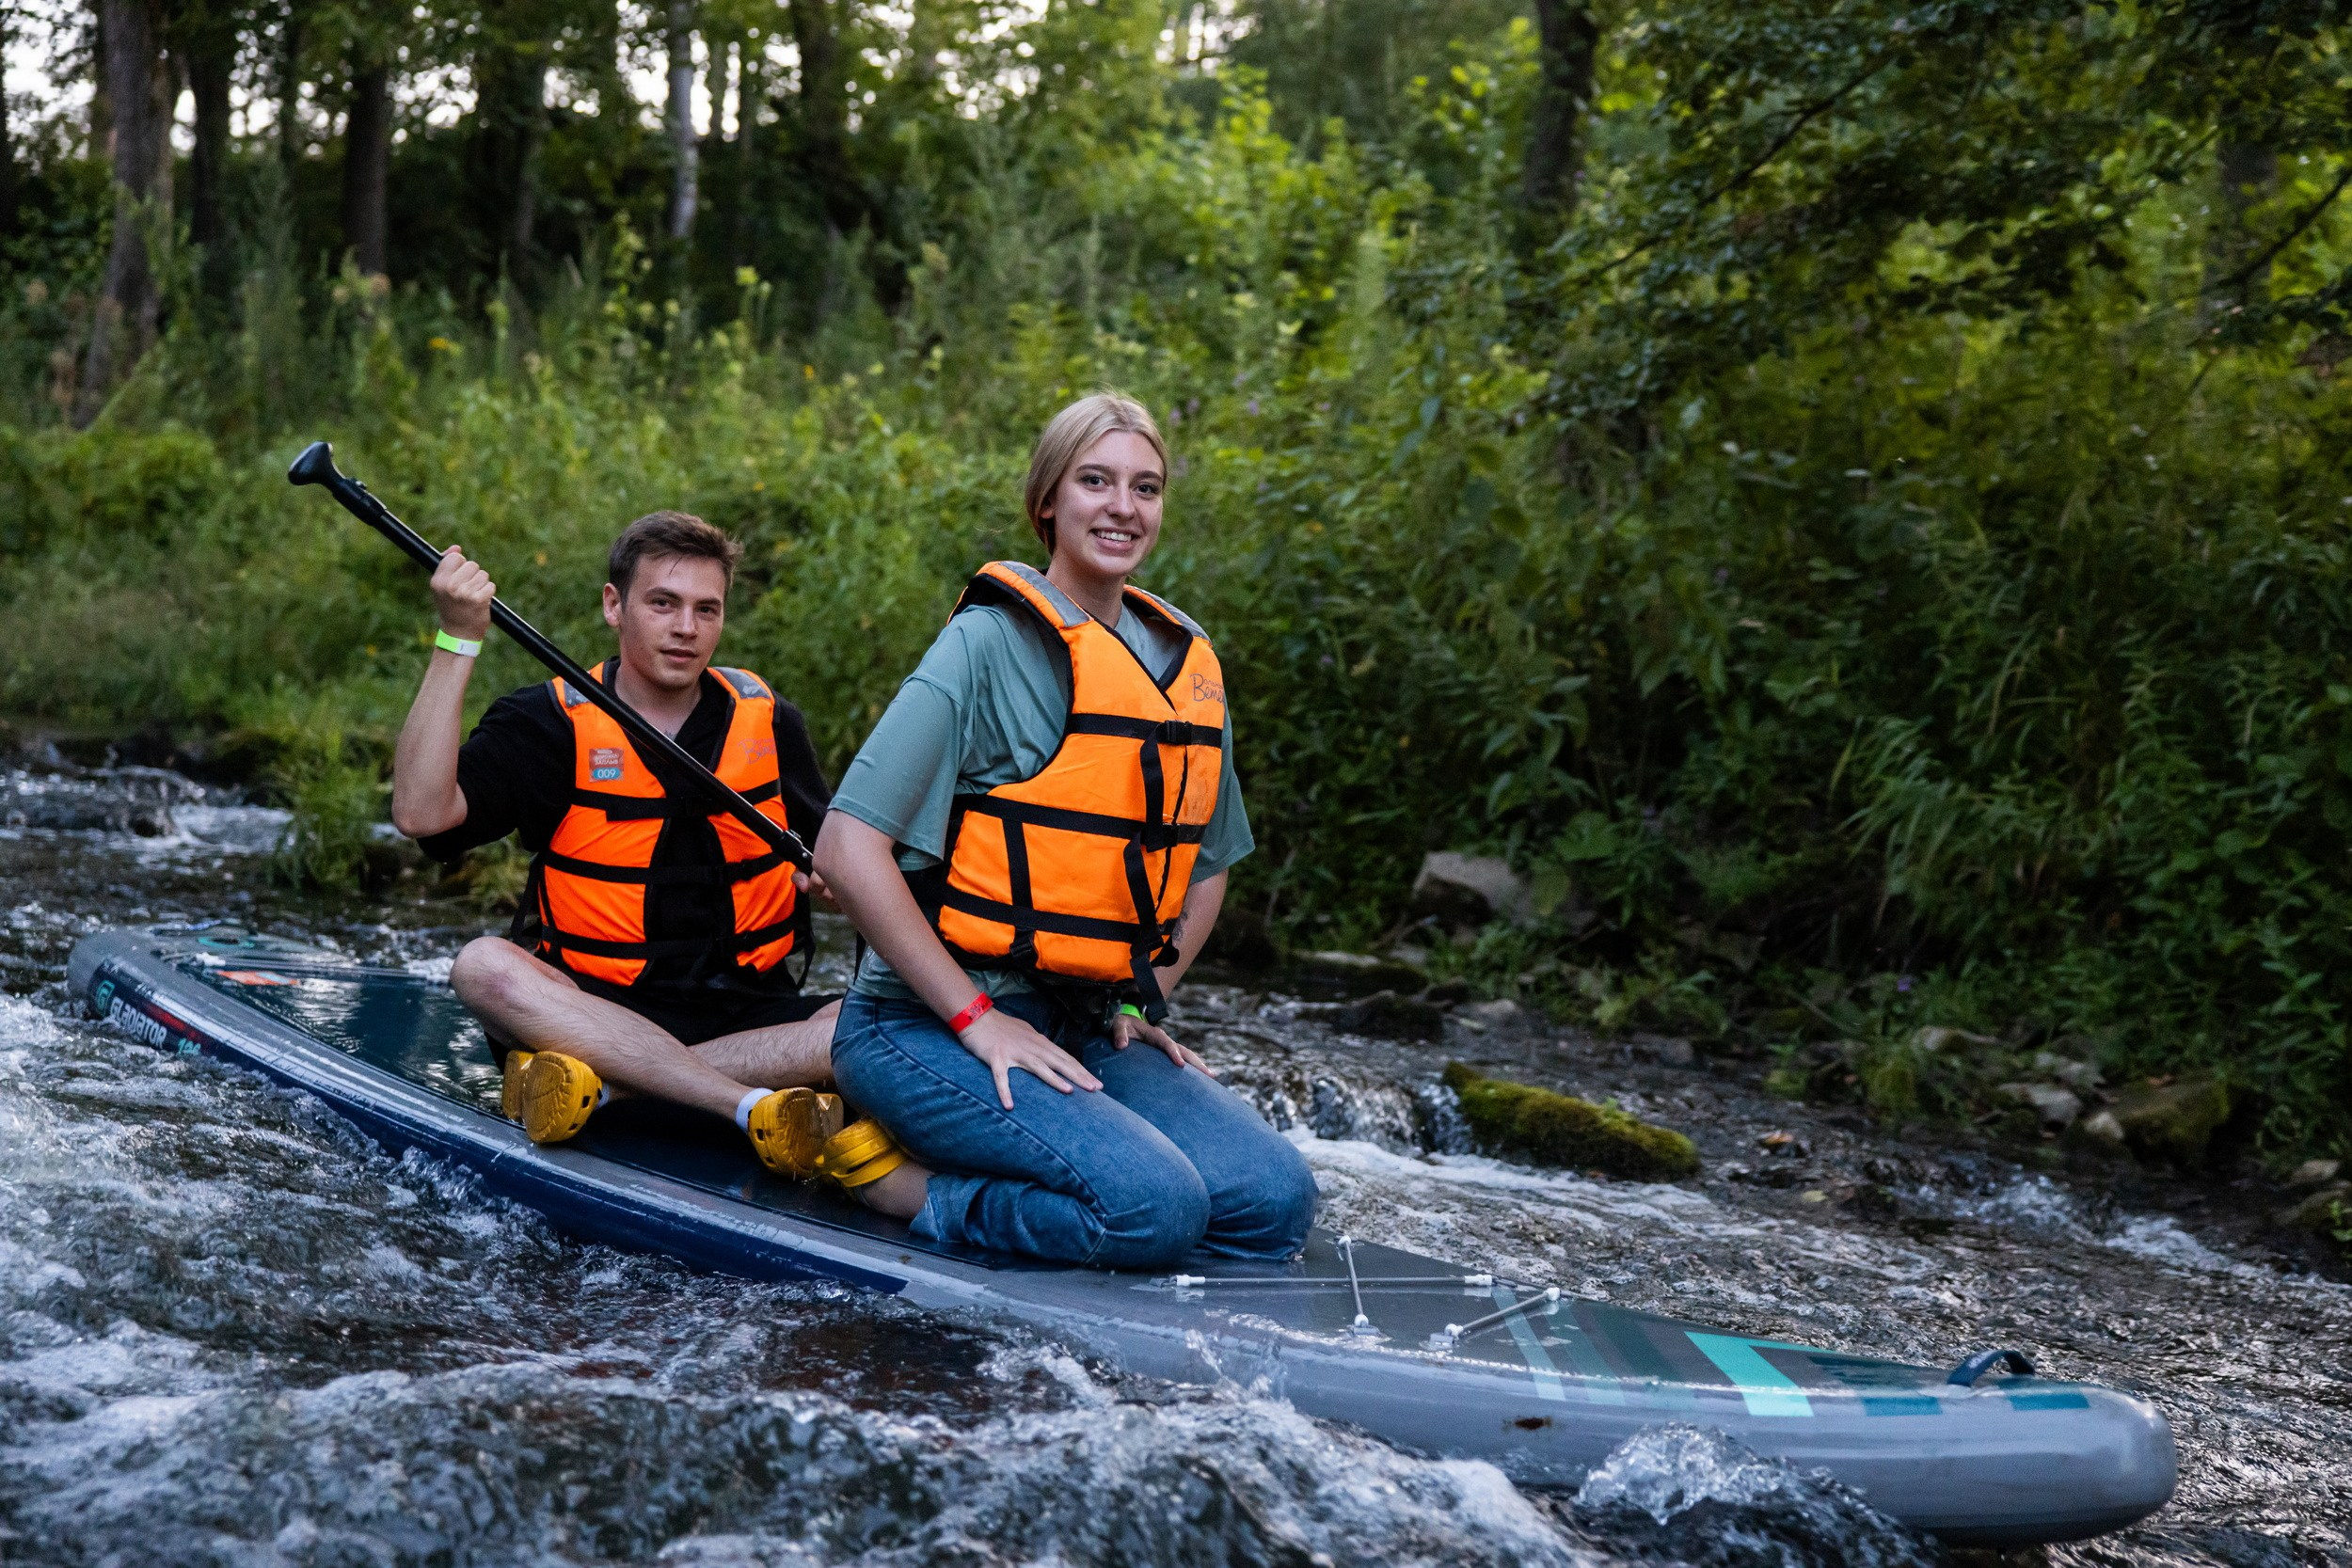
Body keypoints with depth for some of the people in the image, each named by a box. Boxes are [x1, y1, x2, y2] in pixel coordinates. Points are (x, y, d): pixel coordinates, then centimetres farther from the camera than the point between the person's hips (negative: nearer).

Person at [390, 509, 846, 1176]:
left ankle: (603, 1086, -35)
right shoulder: (550, 721, -1)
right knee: (484, 967, -33)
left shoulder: (766, 718, 8)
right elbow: (421, 813, -17)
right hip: (595, 1008, -2)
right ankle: (756, 1108, -42)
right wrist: (458, 640, -19)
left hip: (751, 1011, 2)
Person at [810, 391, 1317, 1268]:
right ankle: (892, 1179, -6)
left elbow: (1205, 865, 24)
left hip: (1082, 1025, 8)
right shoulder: (992, 642, -11)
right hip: (929, 1026, -8)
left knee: (1274, 1199, -11)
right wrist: (976, 1020, -17)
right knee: (1155, 1206, -27)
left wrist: (1141, 1002, 11)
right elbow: (848, 850, -18)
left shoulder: (1185, 662, 10)